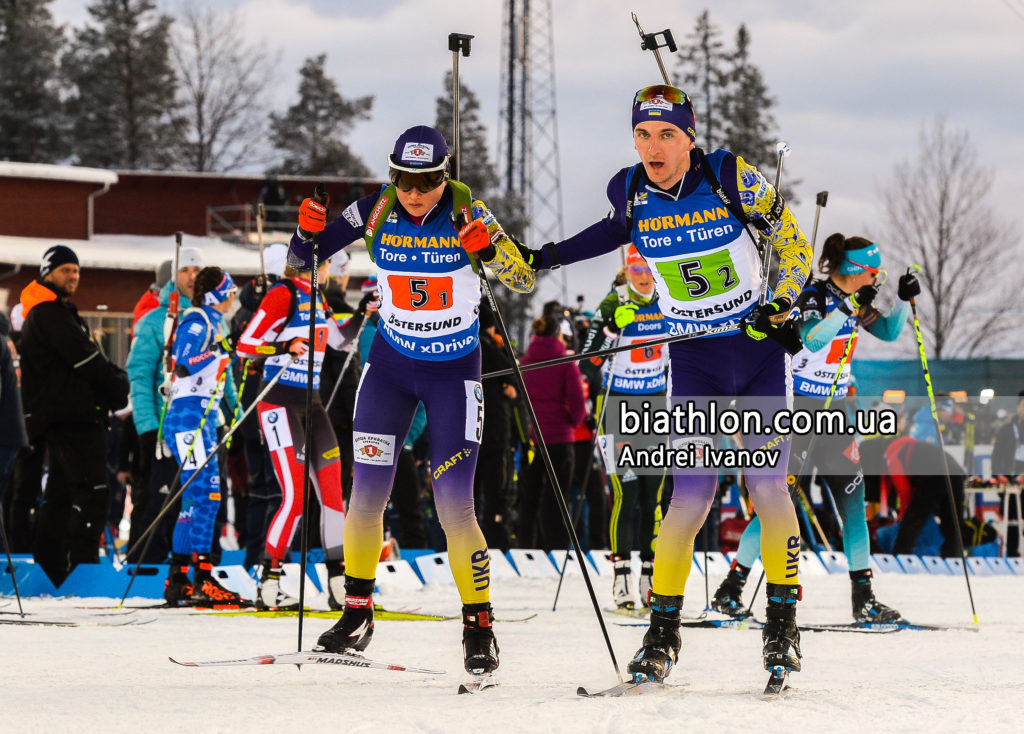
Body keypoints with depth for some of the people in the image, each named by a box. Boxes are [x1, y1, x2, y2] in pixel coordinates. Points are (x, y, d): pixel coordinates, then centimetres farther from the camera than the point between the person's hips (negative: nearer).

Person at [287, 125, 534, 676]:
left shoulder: (466, 215, -16)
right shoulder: (376, 212, -9)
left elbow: (524, 283, -19)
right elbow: (305, 258, -1)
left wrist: (490, 248, -38)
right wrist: (308, 229, -23)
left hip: (454, 371, -3)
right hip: (390, 365, 3)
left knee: (454, 506, -10)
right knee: (367, 494, 0)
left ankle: (479, 626, 3)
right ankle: (357, 613, 18)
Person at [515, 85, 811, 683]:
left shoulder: (732, 176, -15)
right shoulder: (630, 190, -6)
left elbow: (793, 240, -4)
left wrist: (782, 303, -17)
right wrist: (549, 256, 17)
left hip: (760, 348, -2)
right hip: (694, 359, 2)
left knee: (768, 485, -8)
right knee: (692, 495, -9)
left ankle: (783, 623, 7)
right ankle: (663, 632, 3)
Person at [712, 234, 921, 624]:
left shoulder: (855, 300, 7)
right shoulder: (813, 296, -15)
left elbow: (889, 332, 19)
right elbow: (812, 339, -31)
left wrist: (904, 300, 2)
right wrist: (850, 306, -35)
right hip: (798, 405, -8)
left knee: (853, 497, 2)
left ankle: (864, 598, 4)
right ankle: (731, 589, -3)